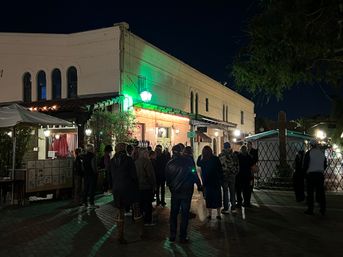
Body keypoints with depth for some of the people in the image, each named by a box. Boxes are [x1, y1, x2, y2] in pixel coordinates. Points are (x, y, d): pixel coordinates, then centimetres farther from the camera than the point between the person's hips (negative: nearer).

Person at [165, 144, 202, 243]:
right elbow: (194, 174, -9)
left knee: (173, 213, 14)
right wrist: (199, 185, 1)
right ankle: (183, 236, 7)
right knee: (184, 214, 4)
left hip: (175, 192, 3)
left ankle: (172, 235, 16)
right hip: (186, 191, -3)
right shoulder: (188, 161, -10)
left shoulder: (169, 164, -1)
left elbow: (167, 179, 6)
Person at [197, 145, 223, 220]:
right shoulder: (216, 159, -6)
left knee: (208, 198, 6)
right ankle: (218, 214, 13)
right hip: (216, 181, 1)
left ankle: (209, 214, 10)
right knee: (217, 197, 8)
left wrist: (200, 156, -1)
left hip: (206, 182, -1)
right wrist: (221, 179, 4)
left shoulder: (202, 160, -10)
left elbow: (198, 164, 9)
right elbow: (220, 170, -2)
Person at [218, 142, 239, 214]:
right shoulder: (234, 155, 0)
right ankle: (233, 208, 14)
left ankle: (226, 208, 5)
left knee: (225, 192, 3)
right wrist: (235, 173, 14)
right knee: (232, 192, 11)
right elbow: (237, 165, 3)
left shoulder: (221, 155, -11)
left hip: (224, 176, -3)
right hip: (232, 176, 3)